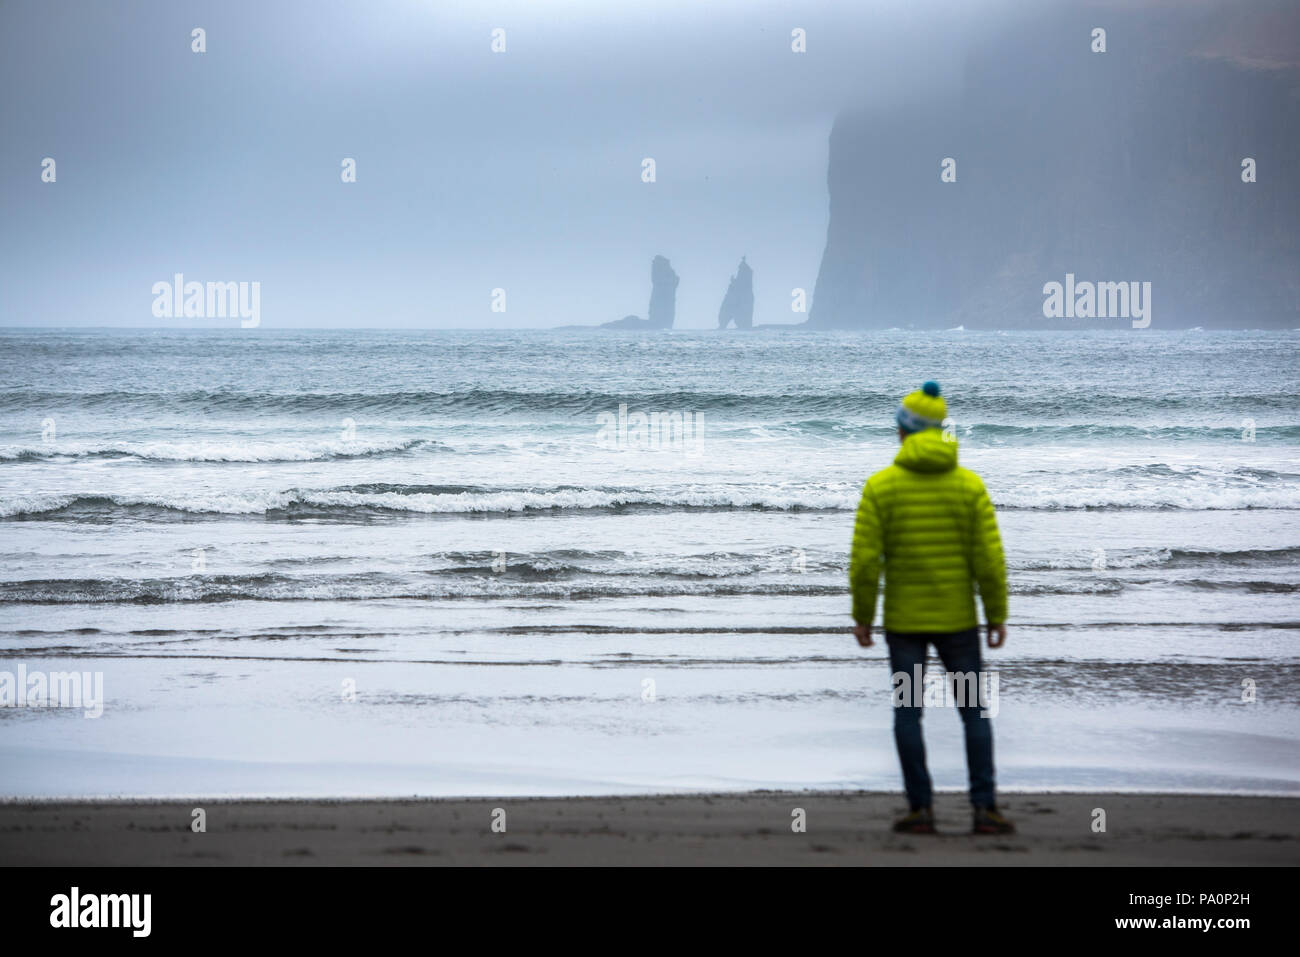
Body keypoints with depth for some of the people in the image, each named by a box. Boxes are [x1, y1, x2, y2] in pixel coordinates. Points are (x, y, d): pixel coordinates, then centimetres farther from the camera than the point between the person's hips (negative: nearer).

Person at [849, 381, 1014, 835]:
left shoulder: (880, 487, -8)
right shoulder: (970, 485, -5)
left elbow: (865, 560, -10)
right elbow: (989, 559, -8)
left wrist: (862, 617, 1)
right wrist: (998, 616, 1)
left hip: (904, 619, -1)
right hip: (957, 618, 1)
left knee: (908, 712, 7)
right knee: (975, 711, 7)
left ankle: (920, 809, 5)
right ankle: (984, 807, 2)